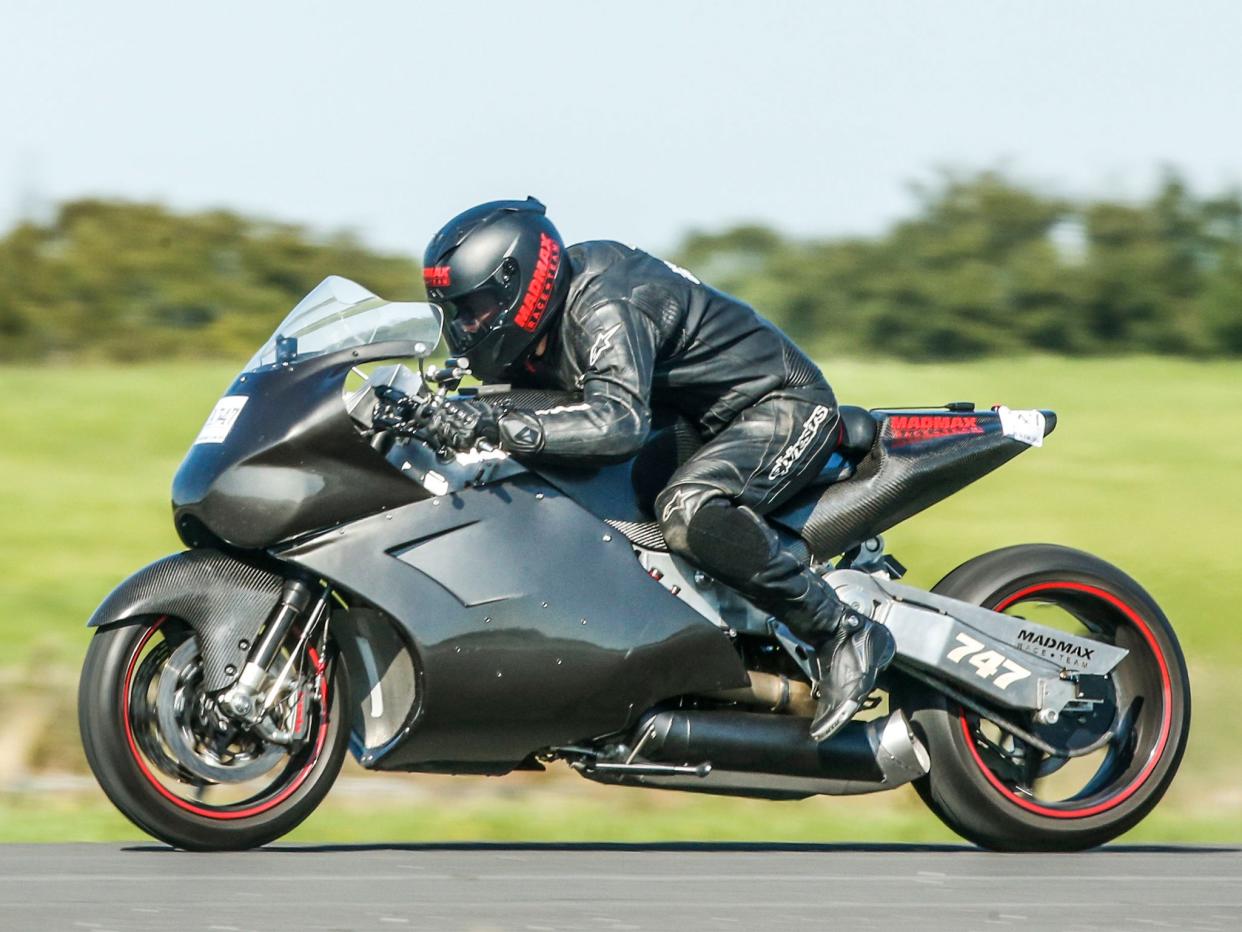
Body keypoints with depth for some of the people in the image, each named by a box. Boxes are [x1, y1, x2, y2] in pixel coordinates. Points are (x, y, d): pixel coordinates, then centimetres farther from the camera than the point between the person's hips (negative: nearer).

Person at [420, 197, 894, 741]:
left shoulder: (604, 308, -29)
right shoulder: (542, 332, 1)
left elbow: (619, 423, -43)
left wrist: (500, 426, -48)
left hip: (782, 407, -11)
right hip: (705, 421, 11)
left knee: (689, 511, -37)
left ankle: (842, 635, -27)